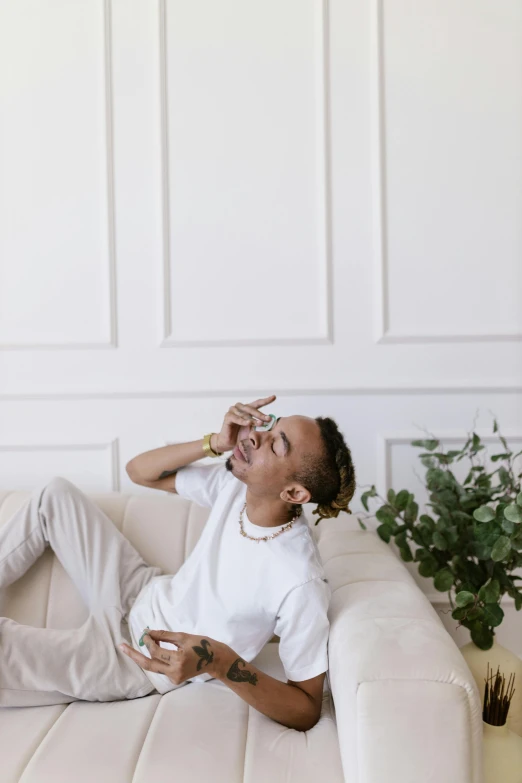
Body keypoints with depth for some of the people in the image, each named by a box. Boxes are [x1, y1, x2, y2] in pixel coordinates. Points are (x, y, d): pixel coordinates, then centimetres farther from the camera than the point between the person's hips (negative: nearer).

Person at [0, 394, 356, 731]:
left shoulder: (301, 584, -33)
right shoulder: (238, 483, -16)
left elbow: (308, 709, -26)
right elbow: (139, 471, -4)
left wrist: (220, 662, -41)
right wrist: (216, 442, -20)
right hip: (146, 595, 7)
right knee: (56, 494, 7)